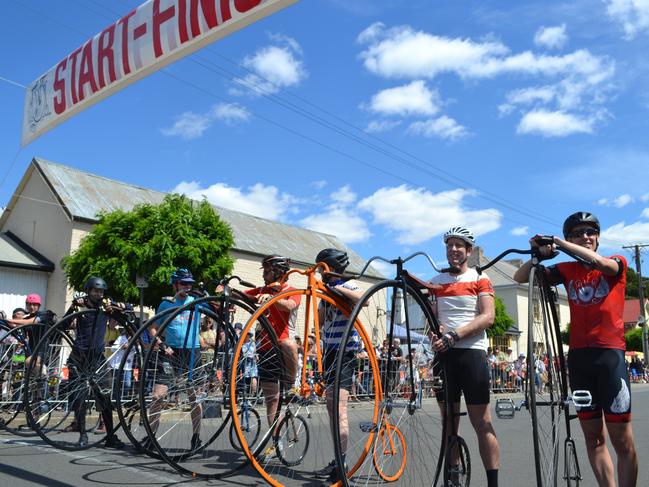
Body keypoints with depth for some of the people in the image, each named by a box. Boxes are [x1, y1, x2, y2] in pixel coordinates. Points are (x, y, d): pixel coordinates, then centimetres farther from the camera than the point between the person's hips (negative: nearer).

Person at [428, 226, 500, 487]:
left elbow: (488, 317, -8)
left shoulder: (480, 279, 4)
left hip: (471, 352, -4)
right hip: (443, 354, 4)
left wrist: (453, 335, -18)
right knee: (449, 422, 8)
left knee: (482, 423, -2)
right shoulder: (436, 281, 15)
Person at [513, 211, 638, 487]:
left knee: (622, 439, -2)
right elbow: (520, 277, 3)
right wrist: (539, 254, -14)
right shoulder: (567, 270, 9)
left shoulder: (617, 264, 4)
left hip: (610, 354, -3)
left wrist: (557, 243, -18)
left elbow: (598, 262, -20)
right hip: (578, 356, 3)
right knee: (593, 437, 9)